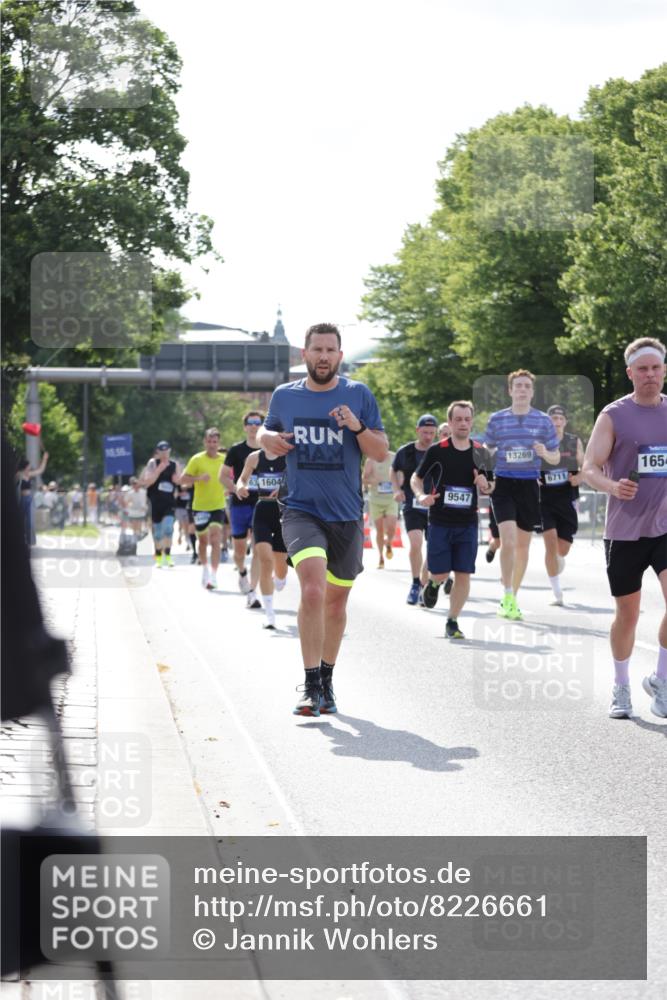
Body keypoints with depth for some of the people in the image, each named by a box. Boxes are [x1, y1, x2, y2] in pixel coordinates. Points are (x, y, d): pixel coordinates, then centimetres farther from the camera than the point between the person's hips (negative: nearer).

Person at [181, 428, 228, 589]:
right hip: (200, 506, 0)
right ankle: (205, 569, 37)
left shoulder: (225, 460, 2)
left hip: (218, 506, 0)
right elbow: (183, 480, -6)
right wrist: (198, 478, -22)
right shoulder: (197, 459, -5)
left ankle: (213, 576, -15)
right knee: (203, 540, 13)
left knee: (215, 540, -14)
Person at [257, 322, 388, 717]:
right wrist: (268, 439, -1)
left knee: (335, 602, 13)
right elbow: (266, 432, 22)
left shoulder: (359, 395, 0)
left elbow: (381, 453, 0)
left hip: (347, 516, 1)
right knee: (312, 590, -23)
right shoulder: (284, 397, 4)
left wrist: (358, 427, -19)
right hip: (302, 510, -1)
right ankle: (311, 687, -20)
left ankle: (327, 681, 33)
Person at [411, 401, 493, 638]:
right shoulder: (437, 450, -4)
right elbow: (416, 478, 6)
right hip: (440, 522, -2)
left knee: (463, 575, -2)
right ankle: (432, 584, 36)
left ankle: (452, 623, 9)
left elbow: (486, 489, 17)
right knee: (440, 573, -1)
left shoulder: (480, 452, 5)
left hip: (468, 523, 2)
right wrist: (421, 496, -14)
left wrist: (484, 485, -7)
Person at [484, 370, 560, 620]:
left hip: (529, 485, 2)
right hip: (503, 484, -2)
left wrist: (545, 453, -14)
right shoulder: (497, 419, 3)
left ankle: (513, 598, 23)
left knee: (523, 545, 9)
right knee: (508, 540, -18)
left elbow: (556, 458, 8)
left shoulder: (543, 420, 4)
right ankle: (508, 597, -15)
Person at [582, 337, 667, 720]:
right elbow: (590, 468, -8)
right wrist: (612, 487, -27)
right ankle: (621, 688, 26)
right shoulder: (614, 415, -4)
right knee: (627, 613, 7)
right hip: (625, 530, -2)